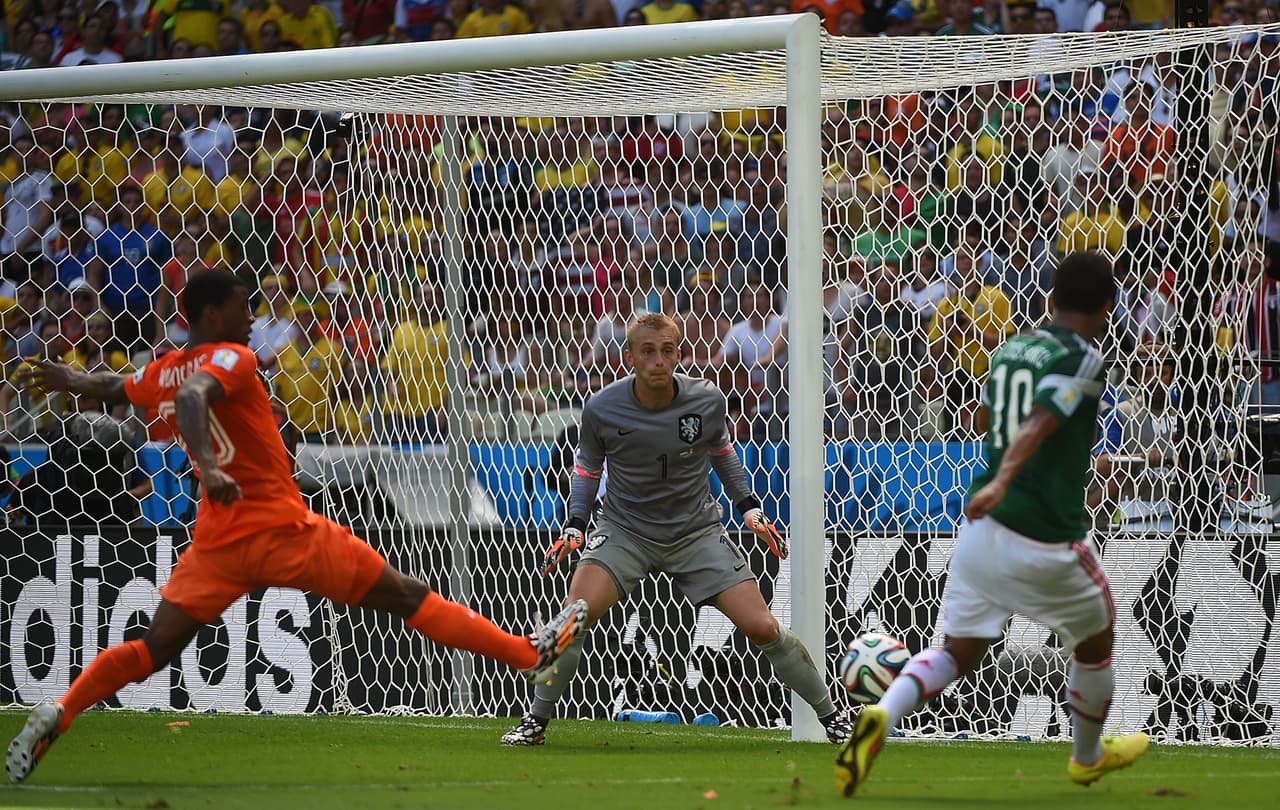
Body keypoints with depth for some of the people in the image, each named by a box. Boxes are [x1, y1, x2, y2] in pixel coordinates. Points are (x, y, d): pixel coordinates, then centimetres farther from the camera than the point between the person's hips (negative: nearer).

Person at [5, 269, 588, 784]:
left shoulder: (161, 373, 9)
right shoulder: (230, 358, -11)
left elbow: (110, 389, 28)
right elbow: (192, 397, -32)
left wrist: (68, 380, 48)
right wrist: (208, 466, -46)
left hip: (217, 542, 6)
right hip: (282, 529, -6)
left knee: (153, 649, 6)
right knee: (407, 597, 2)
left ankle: (57, 714, -14)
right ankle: (531, 654, 6)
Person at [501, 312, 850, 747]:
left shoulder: (706, 401, -13)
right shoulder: (601, 409, -15)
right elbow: (587, 465, 4)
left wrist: (748, 506, 6)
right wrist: (575, 525, -6)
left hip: (697, 531, 1)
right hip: (625, 528, -1)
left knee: (763, 628, -8)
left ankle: (831, 716, 11)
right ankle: (535, 723, -6)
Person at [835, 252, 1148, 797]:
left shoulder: (1010, 350, 13)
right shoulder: (1082, 360, -10)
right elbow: (1038, 423, -26)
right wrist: (1001, 483, -37)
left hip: (981, 528, 6)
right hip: (1044, 542, -6)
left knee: (958, 652, 9)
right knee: (1096, 640, 21)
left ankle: (881, 717, -19)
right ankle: (1088, 758, 39)